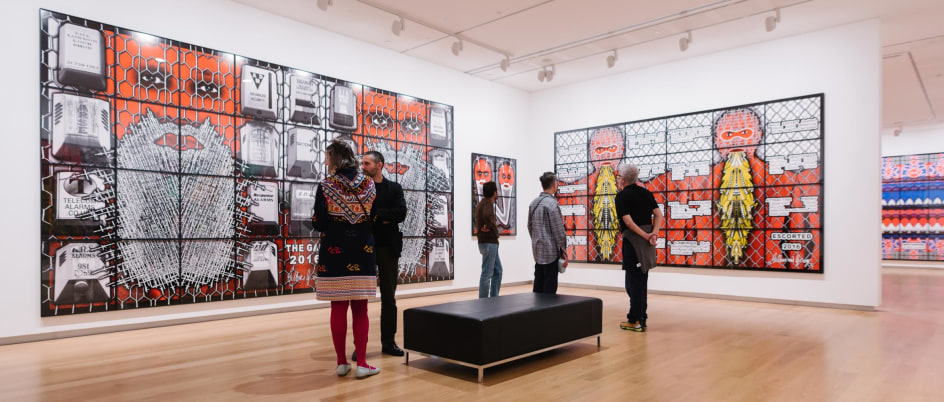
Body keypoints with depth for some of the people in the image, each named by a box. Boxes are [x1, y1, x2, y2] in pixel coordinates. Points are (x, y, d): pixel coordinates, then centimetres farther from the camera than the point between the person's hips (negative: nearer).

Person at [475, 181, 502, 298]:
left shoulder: (482, 203, 16)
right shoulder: (488, 203, -15)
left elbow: (478, 221, 33)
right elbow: (487, 215, -38)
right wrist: (488, 226, -21)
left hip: (491, 242, 10)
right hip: (488, 243, -10)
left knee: (498, 271, 16)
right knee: (487, 273, -5)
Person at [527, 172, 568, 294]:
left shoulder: (533, 203, 9)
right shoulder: (552, 204, -15)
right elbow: (559, 231, -14)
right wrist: (564, 252, -6)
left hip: (537, 251, 8)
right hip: (551, 252, -8)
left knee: (538, 286, 13)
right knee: (549, 288, -2)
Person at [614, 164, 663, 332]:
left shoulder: (622, 196, -9)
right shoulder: (646, 192, 11)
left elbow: (628, 222, -18)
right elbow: (658, 214, 3)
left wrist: (645, 236, -13)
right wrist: (654, 233, -6)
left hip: (633, 240, -7)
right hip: (647, 242, 7)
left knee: (633, 281, -2)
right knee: (642, 280, 15)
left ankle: (635, 321, 3)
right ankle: (641, 317, 22)